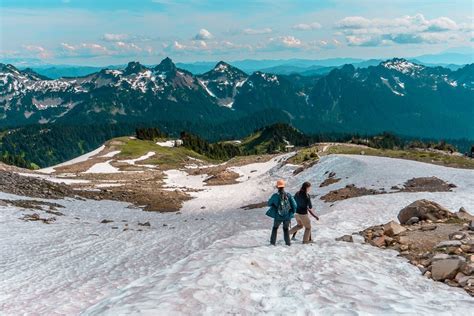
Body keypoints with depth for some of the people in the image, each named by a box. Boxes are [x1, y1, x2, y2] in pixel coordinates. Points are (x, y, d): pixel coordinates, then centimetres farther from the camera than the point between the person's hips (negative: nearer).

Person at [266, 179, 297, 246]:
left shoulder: (275, 195, -13)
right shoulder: (288, 195, -9)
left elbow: (269, 203, -1)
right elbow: (294, 205, -9)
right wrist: (292, 212, 7)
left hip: (278, 216, -1)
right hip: (287, 216, 1)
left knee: (275, 228, 26)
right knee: (286, 228, 25)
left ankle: (273, 241, 28)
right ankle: (288, 242, 22)